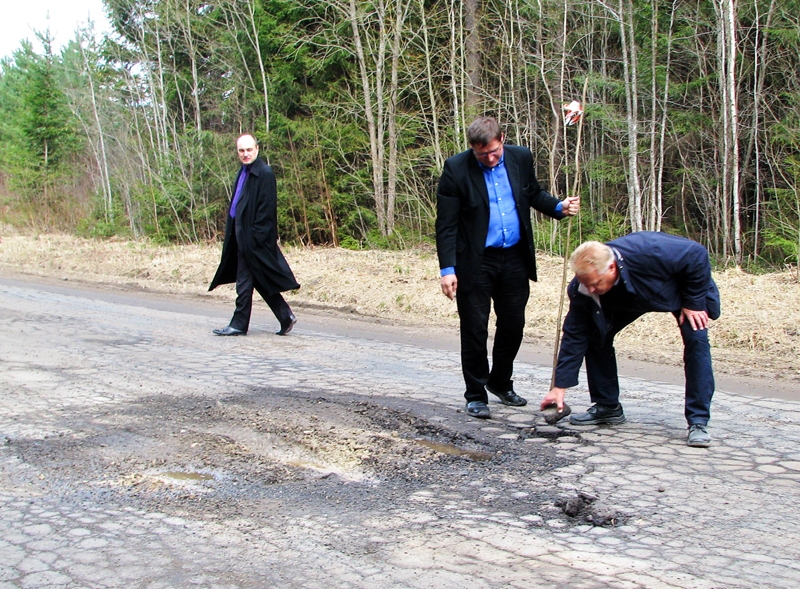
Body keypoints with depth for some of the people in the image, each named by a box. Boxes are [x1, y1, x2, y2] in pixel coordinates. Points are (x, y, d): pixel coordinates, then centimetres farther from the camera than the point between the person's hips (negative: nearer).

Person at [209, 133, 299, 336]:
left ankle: (239, 324, 7)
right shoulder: (244, 172, 14)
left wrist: (255, 236, -19)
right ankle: (285, 317, 18)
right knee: (261, 281, 12)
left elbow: (267, 208, -17)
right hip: (242, 234, 9)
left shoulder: (264, 174, -14)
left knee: (244, 281, -2)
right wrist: (232, 229, 14)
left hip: (253, 236, -9)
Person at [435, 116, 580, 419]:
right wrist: (448, 268, -17)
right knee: (474, 330, 2)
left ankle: (501, 383, 34)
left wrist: (559, 206, -3)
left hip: (515, 258, 4)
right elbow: (446, 224, -11)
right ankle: (476, 395, 16)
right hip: (475, 262, -4)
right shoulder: (455, 169, -11)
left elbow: (534, 193, 17)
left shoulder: (521, 158, 0)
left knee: (513, 326, 13)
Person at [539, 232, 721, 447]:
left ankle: (698, 422, -18)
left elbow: (697, 254, -30)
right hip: (631, 298, 4)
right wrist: (559, 387, -24)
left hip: (681, 288, -4)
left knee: (696, 339, -23)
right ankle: (607, 406, 6)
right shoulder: (583, 288, -30)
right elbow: (574, 336, -23)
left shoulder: (650, 252, -45)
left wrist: (694, 303, -25)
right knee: (596, 335, -9)